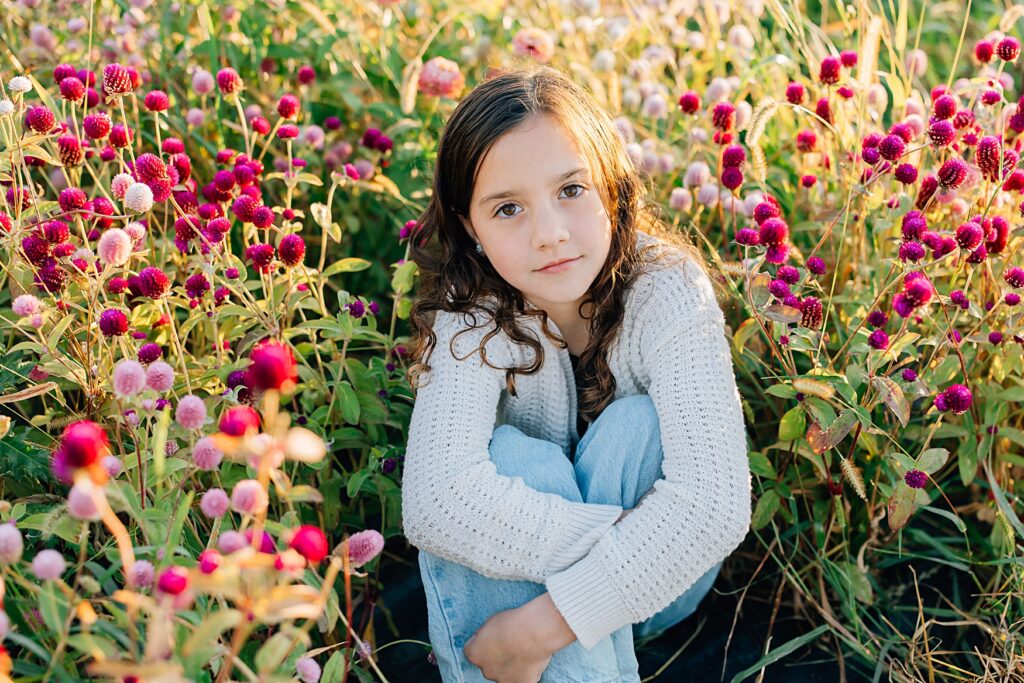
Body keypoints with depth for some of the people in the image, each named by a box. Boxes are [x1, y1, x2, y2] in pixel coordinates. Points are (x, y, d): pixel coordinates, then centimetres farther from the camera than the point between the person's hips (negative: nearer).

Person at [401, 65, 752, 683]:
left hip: (652, 582, 0)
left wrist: (541, 625, -36)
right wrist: (619, 536, -38)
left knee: (638, 425, -27)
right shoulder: (471, 313, -20)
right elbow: (434, 499, -36)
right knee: (516, 458, -29)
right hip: (522, 574, 0)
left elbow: (715, 499, -33)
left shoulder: (668, 289, -22)